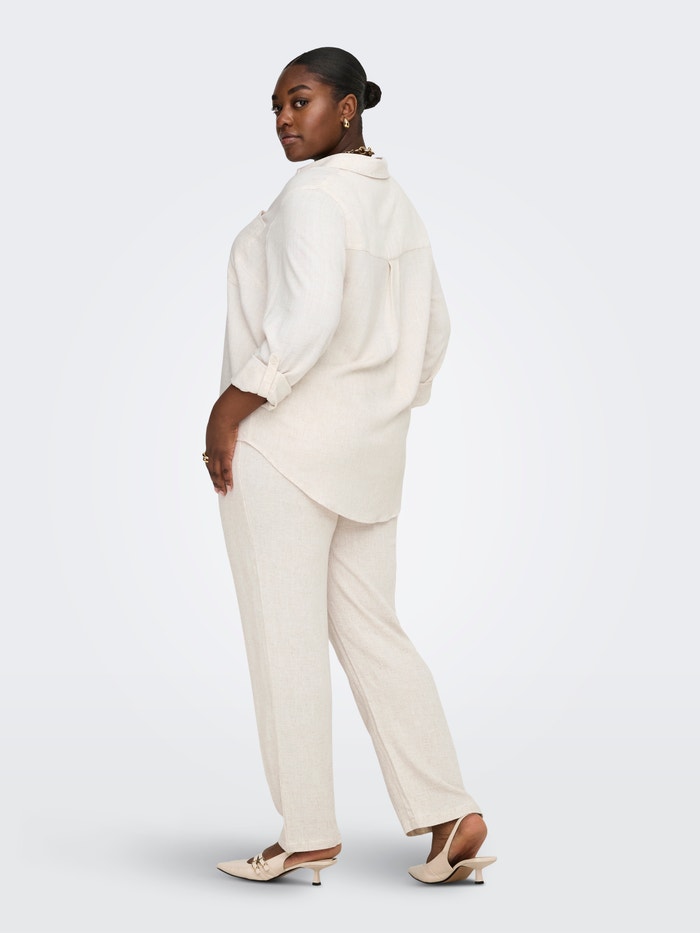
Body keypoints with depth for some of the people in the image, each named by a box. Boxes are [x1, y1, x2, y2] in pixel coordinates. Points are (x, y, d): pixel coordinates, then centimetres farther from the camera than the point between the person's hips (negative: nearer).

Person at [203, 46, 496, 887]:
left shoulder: (311, 194, -12)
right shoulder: (394, 202, 15)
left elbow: (309, 316, -25)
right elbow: (431, 329, 19)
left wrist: (233, 403, -18)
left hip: (285, 440, -9)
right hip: (368, 449, 9)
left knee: (285, 637, 0)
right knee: (368, 630, 12)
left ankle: (306, 836, 9)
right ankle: (448, 814, 10)